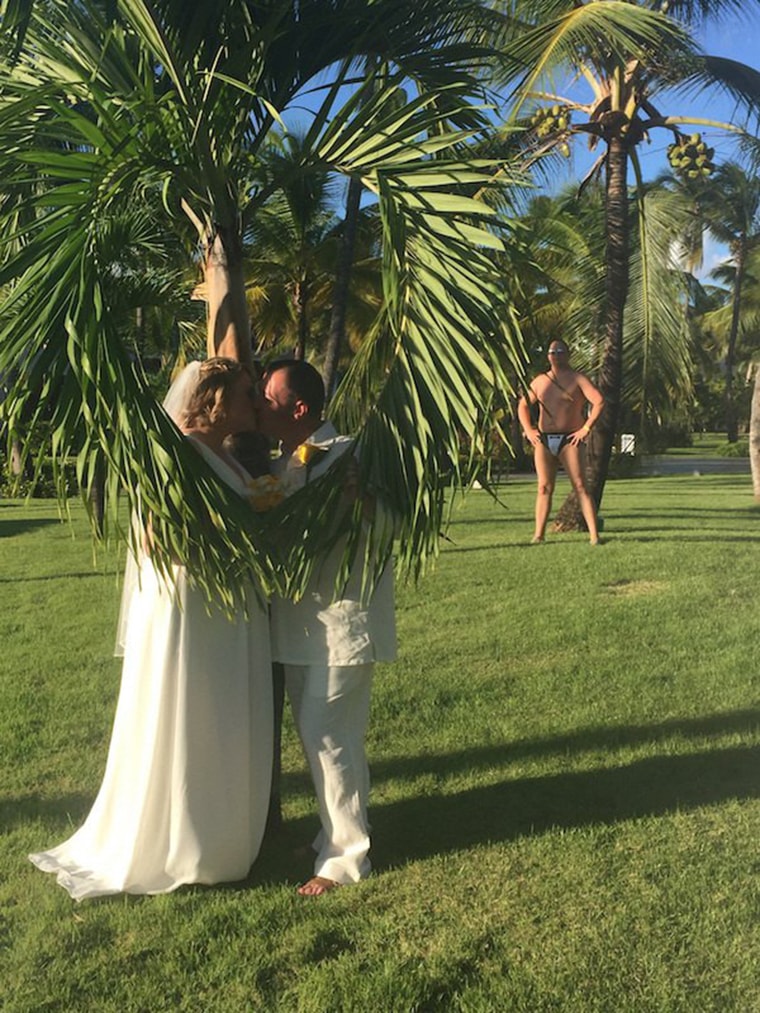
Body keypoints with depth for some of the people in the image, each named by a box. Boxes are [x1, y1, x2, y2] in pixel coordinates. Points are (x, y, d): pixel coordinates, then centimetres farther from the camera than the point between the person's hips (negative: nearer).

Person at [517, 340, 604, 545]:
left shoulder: (577, 379, 1)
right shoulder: (540, 381, 15)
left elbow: (599, 401, -10)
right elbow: (523, 405, 24)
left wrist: (585, 429, -14)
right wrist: (528, 430, 10)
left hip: (568, 440, -4)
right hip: (543, 440, 4)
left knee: (580, 486, -8)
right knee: (544, 488, 4)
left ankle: (594, 535, -9)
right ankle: (538, 535, 5)